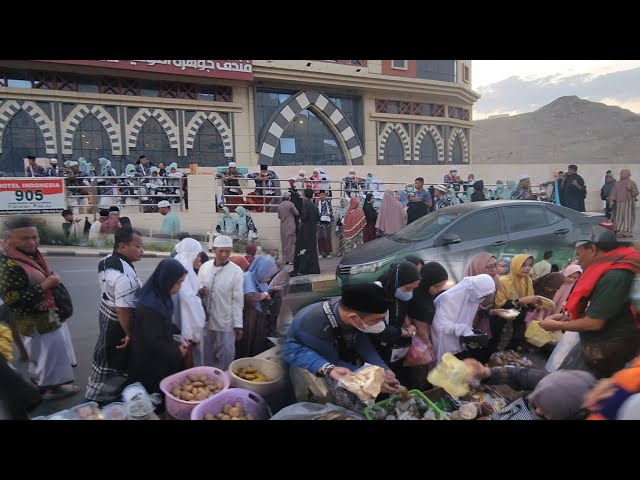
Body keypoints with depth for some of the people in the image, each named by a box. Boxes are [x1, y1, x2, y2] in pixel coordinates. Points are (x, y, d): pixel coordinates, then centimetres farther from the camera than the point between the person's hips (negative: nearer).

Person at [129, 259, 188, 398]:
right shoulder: (151, 306, -29)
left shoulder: (160, 298, 1)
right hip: (151, 367, -8)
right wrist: (177, 353, -14)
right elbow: (154, 342, -25)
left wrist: (176, 343, 1)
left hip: (161, 362, 8)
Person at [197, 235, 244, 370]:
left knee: (226, 356, 6)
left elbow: (238, 300, -9)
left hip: (226, 322, -4)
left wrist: (238, 325, -9)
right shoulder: (204, 267, 0)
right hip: (206, 320, 4)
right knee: (206, 354, 18)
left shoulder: (236, 271, -11)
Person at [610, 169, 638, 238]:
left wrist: (631, 189, -22)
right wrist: (611, 202, 0)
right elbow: (614, 193, 9)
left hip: (628, 203, -3)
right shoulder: (617, 183, 12)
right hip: (619, 204, 4)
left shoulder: (632, 183, 1)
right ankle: (619, 232, 1)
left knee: (627, 217, -4)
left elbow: (636, 193, -2)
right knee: (619, 217, 0)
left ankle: (626, 232, -5)